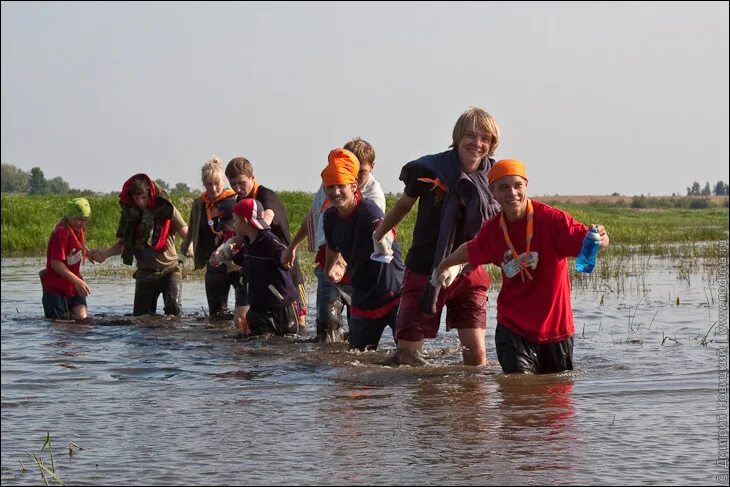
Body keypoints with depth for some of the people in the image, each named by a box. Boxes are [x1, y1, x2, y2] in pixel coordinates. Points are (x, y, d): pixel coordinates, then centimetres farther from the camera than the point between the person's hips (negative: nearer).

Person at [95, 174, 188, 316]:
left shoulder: (166, 209, -8)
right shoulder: (129, 214, 0)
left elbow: (186, 233, -7)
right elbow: (123, 244, 9)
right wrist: (106, 253, -11)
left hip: (170, 269, -3)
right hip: (145, 272, 3)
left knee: (173, 309, -24)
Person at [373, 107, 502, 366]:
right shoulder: (430, 170, -11)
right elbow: (403, 205, 8)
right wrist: (377, 237, 10)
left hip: (469, 274, 2)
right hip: (425, 271, -2)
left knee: (476, 354, -5)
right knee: (407, 355, -4)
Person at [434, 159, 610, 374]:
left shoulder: (551, 219, -15)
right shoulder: (492, 230, -3)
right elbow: (470, 251, 18)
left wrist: (599, 239, -49)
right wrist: (445, 266, 36)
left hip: (556, 328, -1)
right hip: (513, 329, 1)